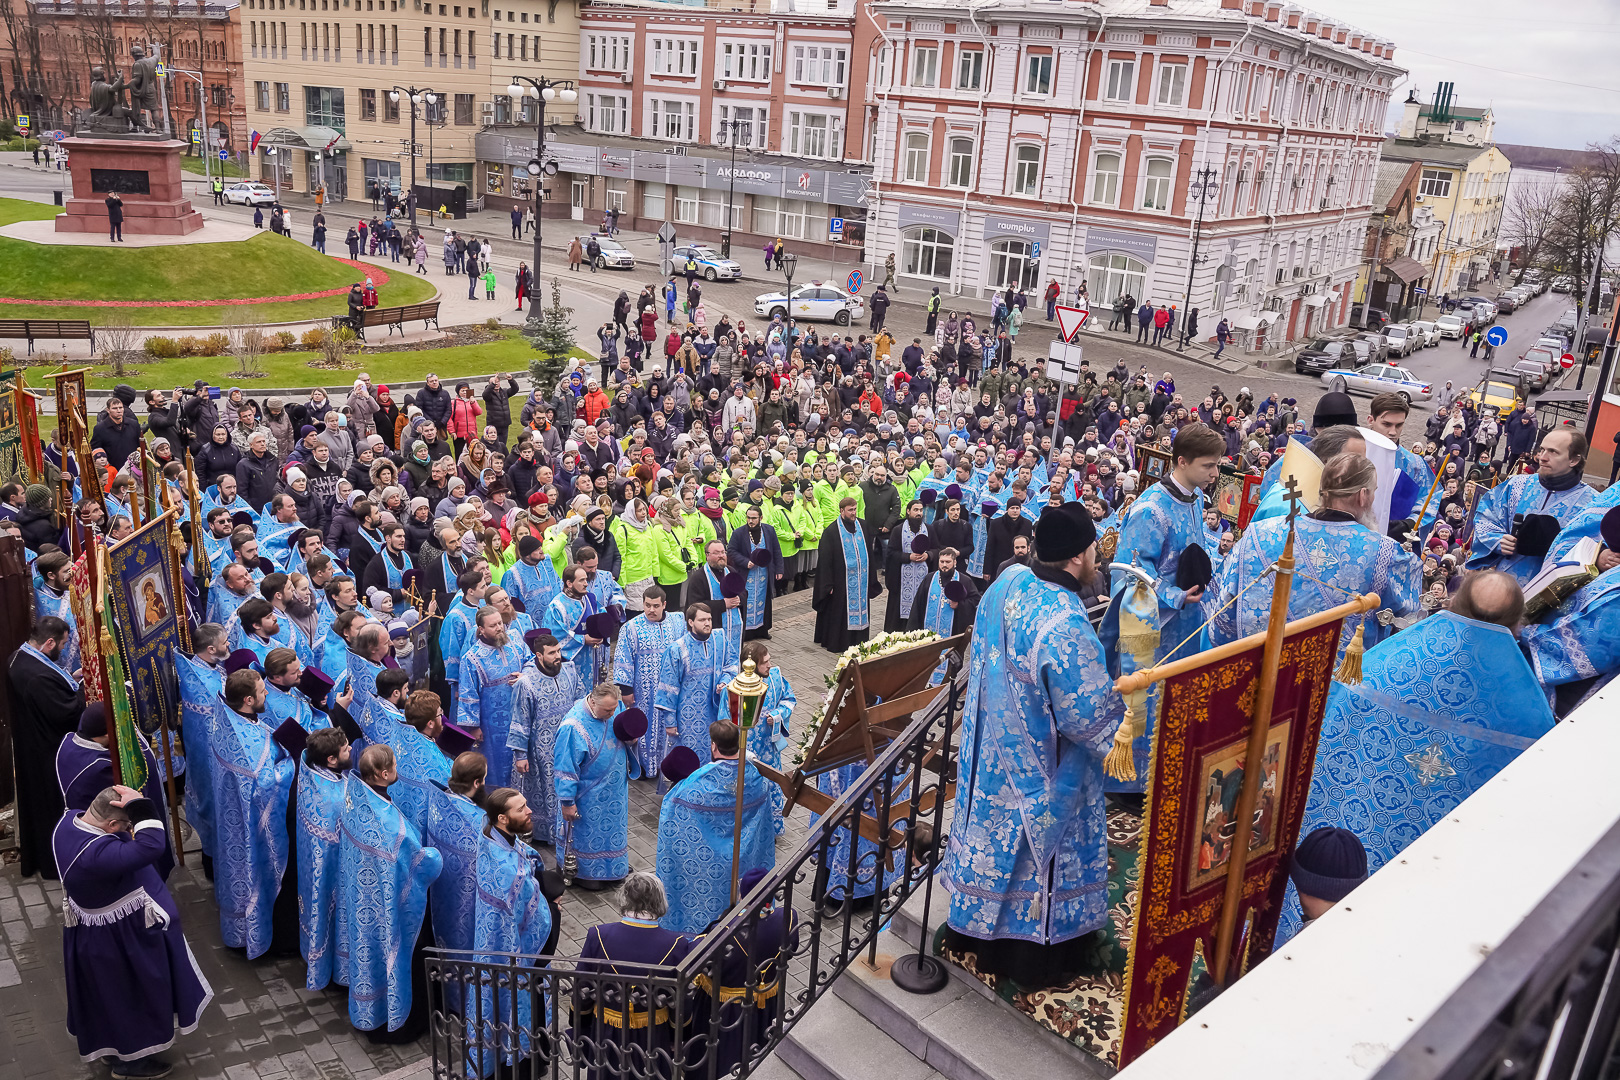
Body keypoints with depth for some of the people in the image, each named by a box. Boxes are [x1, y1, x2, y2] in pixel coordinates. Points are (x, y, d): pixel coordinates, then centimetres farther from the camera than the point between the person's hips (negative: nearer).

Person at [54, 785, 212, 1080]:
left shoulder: (69, 821, -13)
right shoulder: (97, 854, -42)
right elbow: (152, 847, -52)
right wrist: (140, 806, -45)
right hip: (119, 940, -9)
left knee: (109, 992, 31)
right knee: (130, 993, 17)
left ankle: (110, 1045, 54)